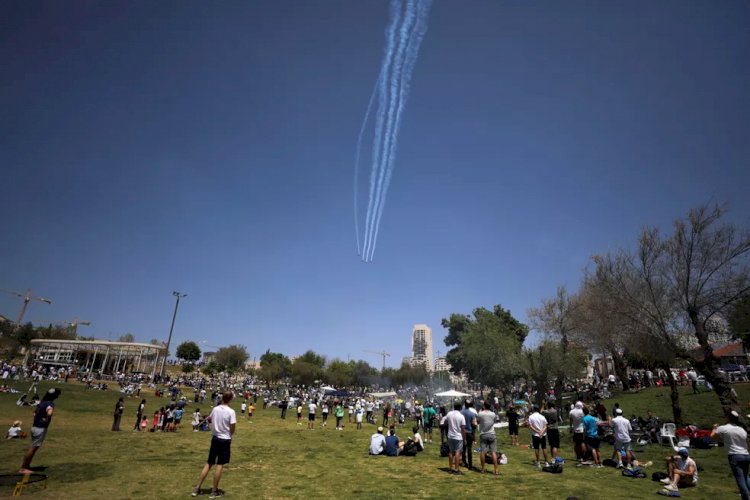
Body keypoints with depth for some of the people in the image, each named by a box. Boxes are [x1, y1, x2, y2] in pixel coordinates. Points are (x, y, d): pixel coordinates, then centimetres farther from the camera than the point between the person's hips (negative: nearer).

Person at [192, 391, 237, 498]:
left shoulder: (215, 409, -2)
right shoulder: (231, 412, -18)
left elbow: (209, 419, 17)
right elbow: (233, 428, -16)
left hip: (215, 438, 5)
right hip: (225, 440, -5)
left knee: (209, 463, 16)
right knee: (220, 465, 5)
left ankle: (197, 488, 21)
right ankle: (214, 491, 12)